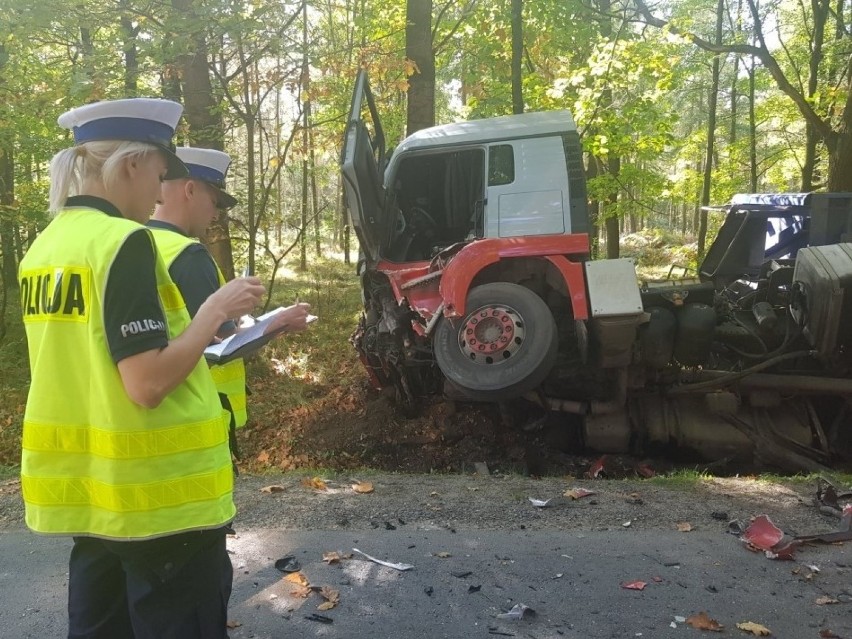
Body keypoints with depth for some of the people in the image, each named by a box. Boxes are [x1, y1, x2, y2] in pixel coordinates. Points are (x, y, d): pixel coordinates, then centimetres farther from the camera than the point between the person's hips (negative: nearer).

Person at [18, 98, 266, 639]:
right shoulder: (124, 240, -18)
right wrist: (216, 310, -13)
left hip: (84, 485, 9)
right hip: (156, 491, -8)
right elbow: (148, 384, -24)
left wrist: (193, 327, 16)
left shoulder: (45, 247, 8)